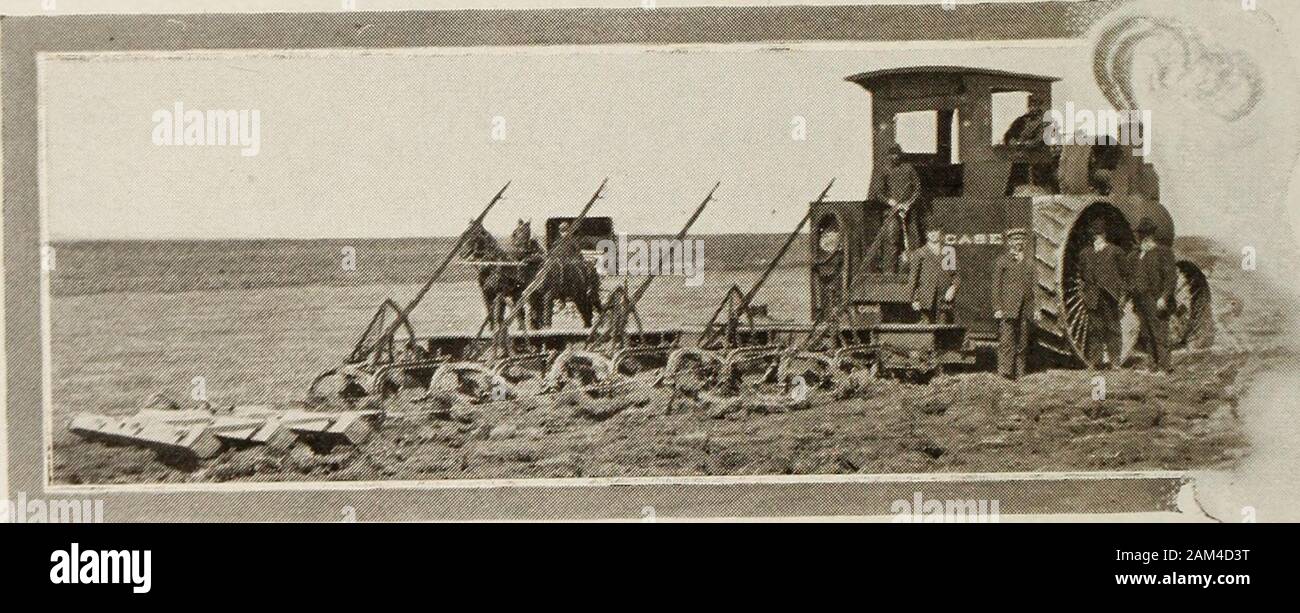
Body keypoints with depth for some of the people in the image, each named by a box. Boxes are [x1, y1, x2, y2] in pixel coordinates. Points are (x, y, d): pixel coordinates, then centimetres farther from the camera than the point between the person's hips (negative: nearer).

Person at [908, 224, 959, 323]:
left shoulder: (949, 252, 11)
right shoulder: (919, 253, 6)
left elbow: (956, 274, 12)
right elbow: (914, 278, 6)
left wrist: (954, 287, -8)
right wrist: (914, 299, -1)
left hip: (945, 299, 1)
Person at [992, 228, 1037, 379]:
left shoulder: (1029, 261, 18)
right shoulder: (1002, 260, 3)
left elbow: (1032, 286, 19)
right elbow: (996, 286, -1)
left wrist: (1035, 308, 13)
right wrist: (997, 308, -8)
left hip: (1025, 309, 5)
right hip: (1007, 309, -5)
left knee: (1022, 343, 5)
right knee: (1006, 341, -11)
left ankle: (1019, 372, 10)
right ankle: (1005, 371, -14)